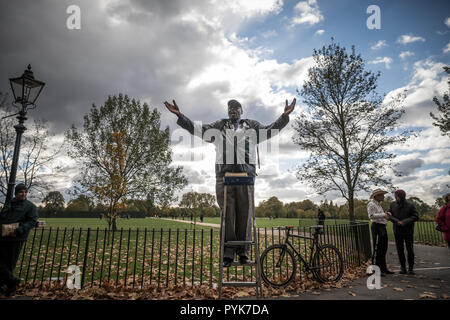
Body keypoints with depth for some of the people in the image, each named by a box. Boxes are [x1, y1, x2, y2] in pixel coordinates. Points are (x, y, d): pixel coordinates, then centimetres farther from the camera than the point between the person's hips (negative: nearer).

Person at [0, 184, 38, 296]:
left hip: (16, 239, -4)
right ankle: (12, 280, 11)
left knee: (10, 263, 4)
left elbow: (32, 222, -8)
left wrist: (19, 231, -19)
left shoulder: (30, 206, -1)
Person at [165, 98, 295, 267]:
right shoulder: (219, 126, 21)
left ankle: (243, 253, 11)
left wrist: (285, 115, -5)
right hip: (224, 174, 0)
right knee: (227, 215, 1)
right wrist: (179, 115, 2)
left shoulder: (252, 126, 22)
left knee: (245, 215, 1)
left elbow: (269, 130, 10)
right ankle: (228, 254, 7)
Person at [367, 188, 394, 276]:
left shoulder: (378, 204, 21)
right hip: (377, 227, -10)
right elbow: (371, 216, -20)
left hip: (382, 227, 10)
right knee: (377, 249, -8)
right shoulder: (371, 204, -9)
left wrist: (386, 214, 8)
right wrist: (383, 214, -19)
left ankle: (383, 268, 23)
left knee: (383, 249, 14)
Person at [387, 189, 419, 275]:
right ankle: (403, 268, 15)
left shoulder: (410, 205, -8)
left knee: (410, 250, 2)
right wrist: (397, 221, -17)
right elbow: (389, 215, -1)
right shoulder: (393, 205, -1)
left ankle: (411, 268, 15)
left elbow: (416, 216, -10)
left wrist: (404, 222, -20)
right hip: (397, 231, 2)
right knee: (400, 250, 6)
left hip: (408, 231, -2)